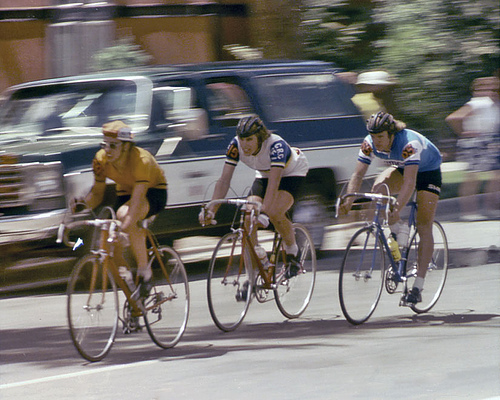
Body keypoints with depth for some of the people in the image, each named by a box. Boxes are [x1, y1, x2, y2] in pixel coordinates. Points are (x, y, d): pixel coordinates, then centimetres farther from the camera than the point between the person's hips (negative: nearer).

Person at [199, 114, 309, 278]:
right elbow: (224, 179, -26)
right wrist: (211, 210, -37)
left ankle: (292, 253, -2)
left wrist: (264, 212, -58)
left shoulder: (276, 145, -38)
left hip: (292, 172, -5)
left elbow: (274, 181, -47)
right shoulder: (236, 145, -25)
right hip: (264, 174, 5)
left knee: (274, 213, -29)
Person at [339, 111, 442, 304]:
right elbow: (358, 174, -22)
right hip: (401, 169, 5)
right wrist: (348, 201, -37)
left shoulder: (409, 143, -39)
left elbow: (410, 182, -45)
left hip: (428, 170, -5)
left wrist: (397, 210, -55)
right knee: (379, 186, -28)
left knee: (424, 227, -11)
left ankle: (418, 287, -13)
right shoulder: (370, 144, -22)